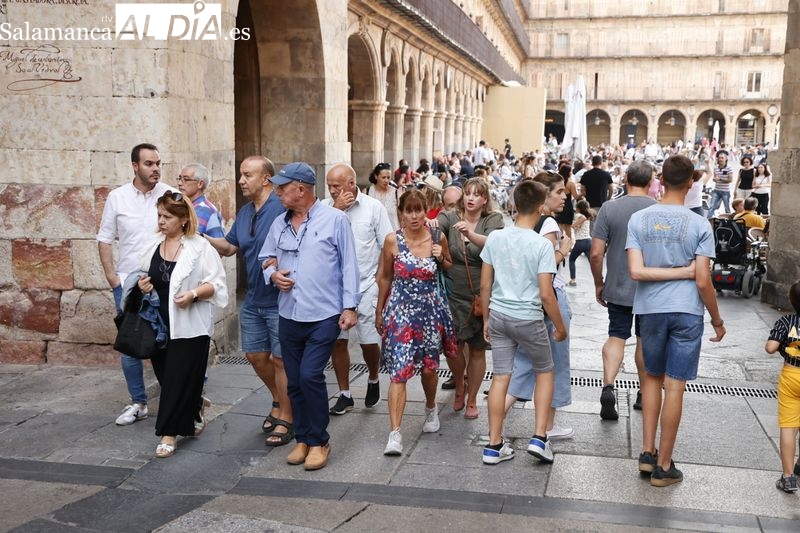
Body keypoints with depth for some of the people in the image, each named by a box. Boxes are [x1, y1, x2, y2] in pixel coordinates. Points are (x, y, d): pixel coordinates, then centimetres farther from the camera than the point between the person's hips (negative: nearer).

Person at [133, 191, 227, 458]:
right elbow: (145, 277, 23)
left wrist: (193, 294, -24)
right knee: (166, 377, 12)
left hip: (189, 326, -6)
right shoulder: (154, 246, 10)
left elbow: (216, 284, -9)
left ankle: (169, 433, 4)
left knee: (178, 380, -3)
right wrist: (142, 285, 1)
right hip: (159, 323, 6)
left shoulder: (200, 247, -8)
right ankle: (192, 416, 33)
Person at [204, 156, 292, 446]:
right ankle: (279, 401, 37)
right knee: (255, 355, 15)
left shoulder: (282, 208, -17)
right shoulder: (244, 212, 10)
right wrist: (201, 237, 6)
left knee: (280, 359, 0)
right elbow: (229, 247, 19)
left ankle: (286, 418, 14)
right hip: (253, 300, 8)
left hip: (280, 300, -8)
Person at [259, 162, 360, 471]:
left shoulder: (334, 220, -6)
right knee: (294, 382, 10)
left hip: (324, 316, -5)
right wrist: (272, 274, -3)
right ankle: (303, 438, 27)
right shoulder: (279, 224, 9)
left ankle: (318, 441, 6)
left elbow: (348, 265, -5)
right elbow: (265, 258, 20)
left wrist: (349, 306, -9)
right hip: (289, 316, 6)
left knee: (310, 375, -13)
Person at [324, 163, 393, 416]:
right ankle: (344, 394, 21)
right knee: (338, 340, 6)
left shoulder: (373, 207, -3)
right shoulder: (325, 206, 0)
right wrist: (336, 209, -18)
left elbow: (387, 247, 0)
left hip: (367, 286, -2)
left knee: (370, 342, 3)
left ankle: (373, 380, 33)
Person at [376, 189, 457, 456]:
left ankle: (431, 408, 44)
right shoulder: (393, 240, -7)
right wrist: (379, 311, 12)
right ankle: (395, 433, -8)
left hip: (431, 310, 2)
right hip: (400, 311, -2)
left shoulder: (438, 238, -1)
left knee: (429, 367, 15)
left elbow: (450, 268, 16)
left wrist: (441, 258, -7)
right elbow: (384, 277, 6)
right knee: (399, 371, -9)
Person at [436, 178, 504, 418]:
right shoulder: (450, 217, -1)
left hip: (480, 296, -1)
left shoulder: (493, 220, -4)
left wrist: (470, 234, -43)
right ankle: (459, 387, 36)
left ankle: (472, 399, 25)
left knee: (477, 349, 7)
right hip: (452, 294, 1)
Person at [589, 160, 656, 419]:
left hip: (618, 288, 0)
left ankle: (608, 386, -13)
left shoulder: (609, 208, -8)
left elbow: (596, 253, -9)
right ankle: (644, 394, 28)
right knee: (645, 340, 15)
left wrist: (599, 284, 5)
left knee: (616, 337, 8)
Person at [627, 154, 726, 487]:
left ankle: (647, 453, 21)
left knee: (652, 377, 20)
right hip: (687, 312, -2)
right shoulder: (699, 225, -7)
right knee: (674, 386, 4)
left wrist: (684, 270, -7)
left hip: (651, 310, 2)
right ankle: (663, 466, 13)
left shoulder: (638, 219, -1)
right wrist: (717, 320, 6)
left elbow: (636, 272, -12)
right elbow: (703, 282, -8)